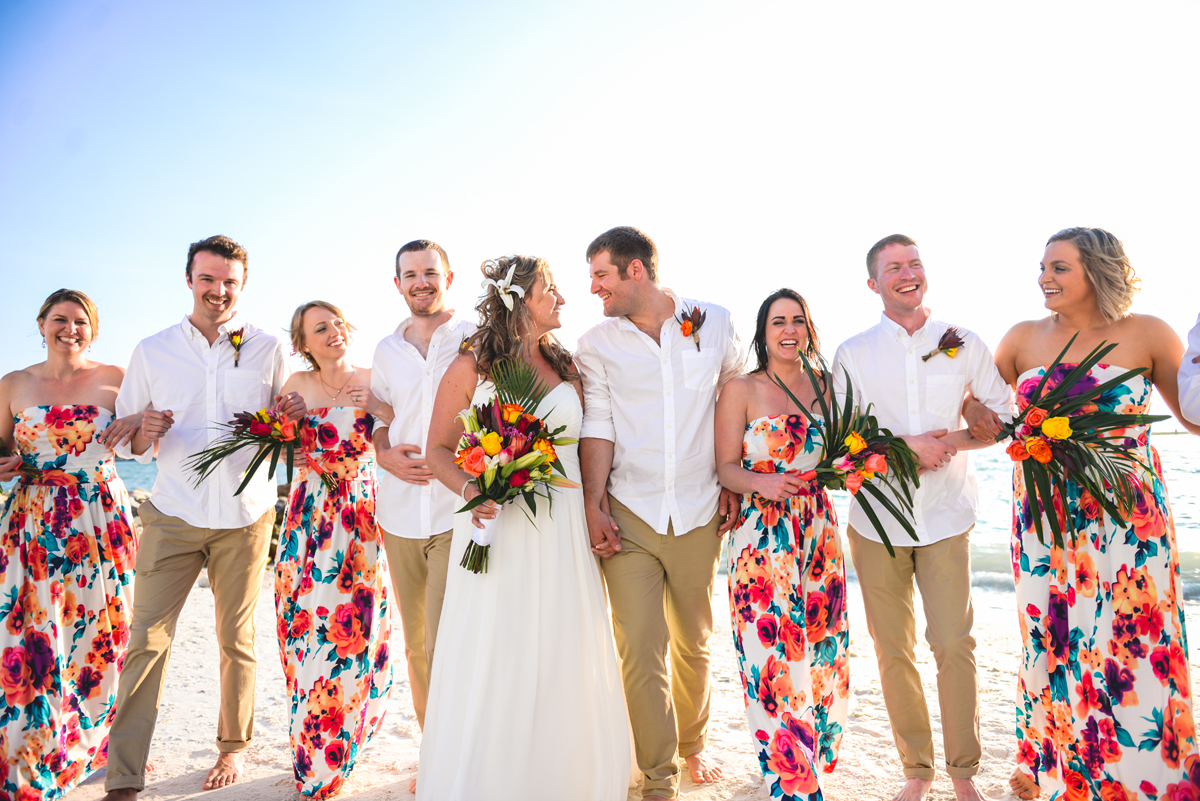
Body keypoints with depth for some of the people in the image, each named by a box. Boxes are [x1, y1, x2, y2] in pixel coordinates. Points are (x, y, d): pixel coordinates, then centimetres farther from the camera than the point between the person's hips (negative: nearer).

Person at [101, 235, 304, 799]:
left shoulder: (268, 349, 2)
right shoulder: (152, 351, 4)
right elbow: (125, 441, 8)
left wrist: (290, 418, -13)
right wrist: (145, 434, -15)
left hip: (245, 517, 0)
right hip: (173, 515, 0)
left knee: (237, 640, 10)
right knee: (146, 638, -2)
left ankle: (232, 749, 28)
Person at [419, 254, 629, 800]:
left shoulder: (565, 366, 12)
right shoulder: (470, 366, 2)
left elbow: (585, 447, 13)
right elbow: (438, 451, 4)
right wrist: (470, 489, -15)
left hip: (563, 532, 3)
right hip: (496, 529, -3)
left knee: (563, 664, 7)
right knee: (491, 664, 1)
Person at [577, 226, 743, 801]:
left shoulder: (715, 324, 2)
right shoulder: (596, 344, 1)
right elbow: (597, 427, -1)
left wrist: (734, 484, 6)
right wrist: (594, 506, -8)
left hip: (699, 514, 1)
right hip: (628, 515, -1)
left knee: (694, 642, 15)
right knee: (640, 649, -4)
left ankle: (692, 743, 40)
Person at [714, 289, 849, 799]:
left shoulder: (826, 386, 10)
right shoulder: (741, 390, -1)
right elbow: (726, 468, -5)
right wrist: (762, 483, -23)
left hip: (819, 531, 4)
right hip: (762, 536, -4)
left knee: (819, 647, 11)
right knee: (773, 657, -5)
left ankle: (816, 752, 33)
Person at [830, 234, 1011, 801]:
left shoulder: (965, 345, 7)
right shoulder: (853, 353, 5)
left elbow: (1004, 415, 11)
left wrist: (952, 441, -7)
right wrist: (906, 446, -13)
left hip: (946, 517, 0)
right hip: (876, 517, 0)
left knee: (954, 644, -4)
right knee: (892, 649, 6)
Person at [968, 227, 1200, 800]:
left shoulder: (1147, 334, -2)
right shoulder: (1024, 338, 4)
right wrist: (980, 420, -3)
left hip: (1129, 523, -2)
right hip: (1042, 521, 2)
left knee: (1132, 648, 2)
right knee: (1049, 641, 10)